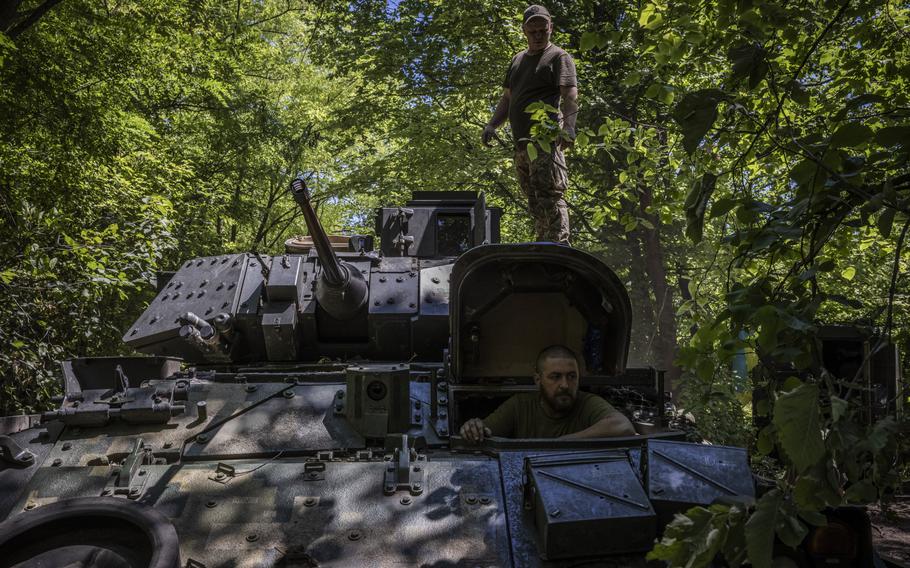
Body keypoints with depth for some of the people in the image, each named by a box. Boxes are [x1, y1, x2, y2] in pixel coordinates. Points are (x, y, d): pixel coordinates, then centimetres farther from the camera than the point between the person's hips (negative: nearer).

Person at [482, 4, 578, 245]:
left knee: (549, 194, -17)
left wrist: (568, 126, -28)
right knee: (534, 201, 7)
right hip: (521, 143, 8)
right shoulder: (518, 60, 26)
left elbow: (570, 94, -11)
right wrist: (492, 124, 13)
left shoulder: (558, 57, 3)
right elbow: (508, 98, 29)